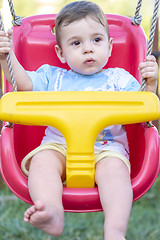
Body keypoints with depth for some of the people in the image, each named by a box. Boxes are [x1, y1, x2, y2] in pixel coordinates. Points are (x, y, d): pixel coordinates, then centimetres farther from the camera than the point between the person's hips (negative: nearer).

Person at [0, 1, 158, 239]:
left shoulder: (119, 78, 17)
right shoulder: (53, 77, 23)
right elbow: (23, 83, 16)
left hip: (107, 148, -1)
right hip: (58, 145, 2)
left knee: (114, 167, -34)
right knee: (42, 159, -30)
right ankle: (53, 214, -52)